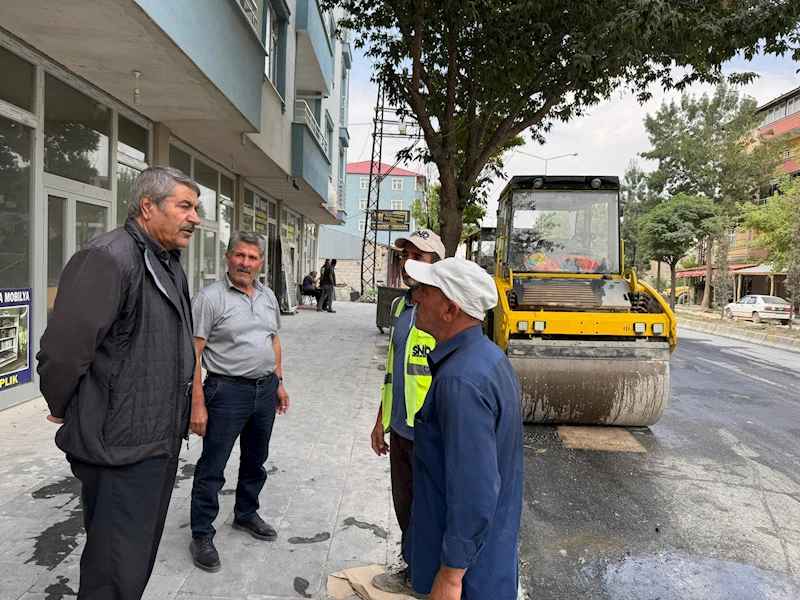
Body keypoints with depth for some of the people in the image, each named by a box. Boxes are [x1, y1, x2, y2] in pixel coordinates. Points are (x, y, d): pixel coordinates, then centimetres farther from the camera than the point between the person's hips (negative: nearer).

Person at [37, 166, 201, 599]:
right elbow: (61, 353, -25)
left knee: (141, 557, 24)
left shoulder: (169, 265, 11)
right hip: (121, 449, -9)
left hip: (161, 442, 9)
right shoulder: (108, 259, -20)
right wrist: (66, 413, -8)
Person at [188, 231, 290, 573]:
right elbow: (193, 354, -14)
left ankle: (246, 515, 40)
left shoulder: (268, 296, 8)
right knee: (212, 467, 5)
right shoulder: (210, 298, -12)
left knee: (255, 460, 20)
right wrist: (197, 403, -18)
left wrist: (279, 383, 14)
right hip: (228, 391, -6)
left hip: (265, 390, 6)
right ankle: (201, 535, 21)